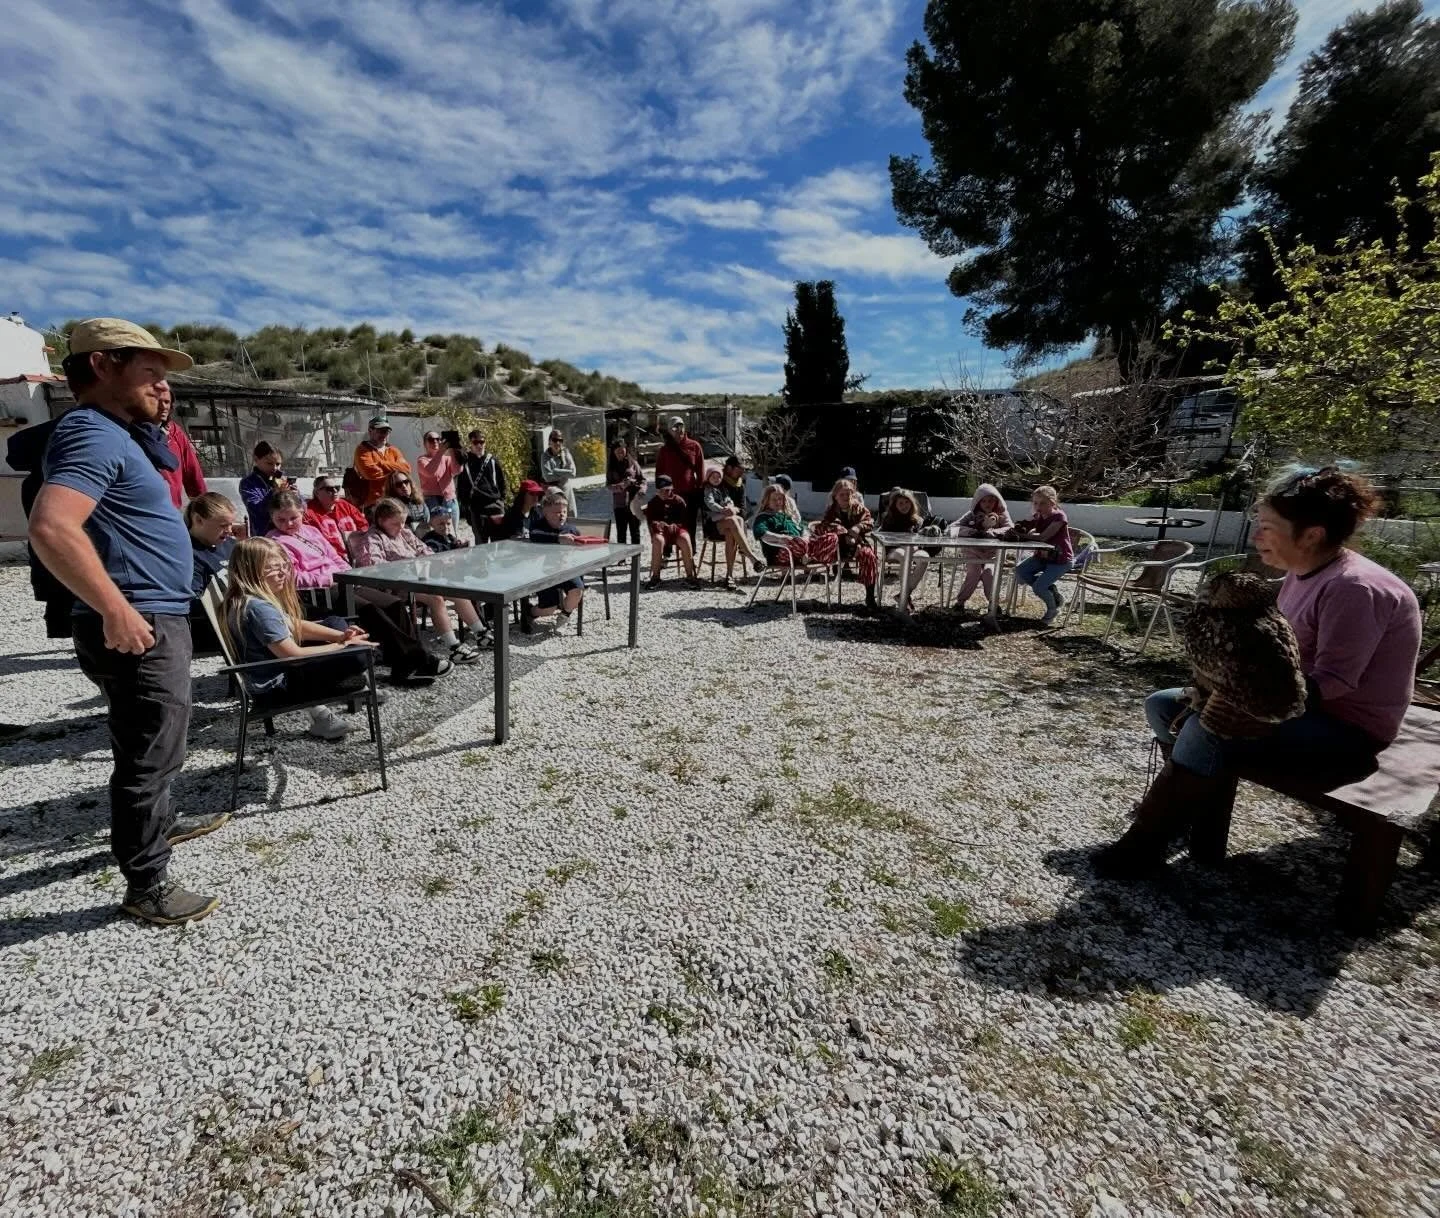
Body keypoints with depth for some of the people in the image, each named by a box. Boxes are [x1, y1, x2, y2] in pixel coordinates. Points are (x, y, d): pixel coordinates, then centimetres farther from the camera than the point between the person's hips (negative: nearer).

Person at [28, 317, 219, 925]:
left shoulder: (115, 432, 16)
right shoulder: (95, 434, -17)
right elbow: (51, 527, -32)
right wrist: (116, 610, -28)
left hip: (158, 619, 11)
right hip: (139, 627, -11)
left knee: (155, 745, 26)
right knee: (149, 754, 0)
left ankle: (157, 823, 47)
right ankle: (145, 886, 13)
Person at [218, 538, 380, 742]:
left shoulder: (262, 597, 5)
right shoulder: (259, 608, -27)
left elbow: (297, 626, 13)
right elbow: (293, 655, -28)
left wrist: (341, 636, -2)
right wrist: (342, 646, -17)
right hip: (277, 686, -11)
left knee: (337, 623, 20)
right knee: (356, 657, -28)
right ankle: (315, 706, -1)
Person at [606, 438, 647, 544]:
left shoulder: (633, 463, 3)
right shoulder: (610, 466, 5)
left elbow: (643, 479, 4)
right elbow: (609, 485, -1)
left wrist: (641, 490, -15)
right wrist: (622, 485, -18)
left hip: (634, 502, 0)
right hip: (619, 504, 1)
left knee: (635, 531, 6)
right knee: (621, 532, 5)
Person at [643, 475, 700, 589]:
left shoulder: (679, 501, 6)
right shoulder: (653, 502, 9)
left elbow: (684, 519, 0)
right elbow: (650, 520, 2)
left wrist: (675, 526, -22)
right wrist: (656, 524, -23)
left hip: (676, 529, 0)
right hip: (660, 531, 0)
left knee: (685, 539, -34)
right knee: (658, 540, -36)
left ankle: (690, 576, -27)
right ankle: (655, 576, -27)